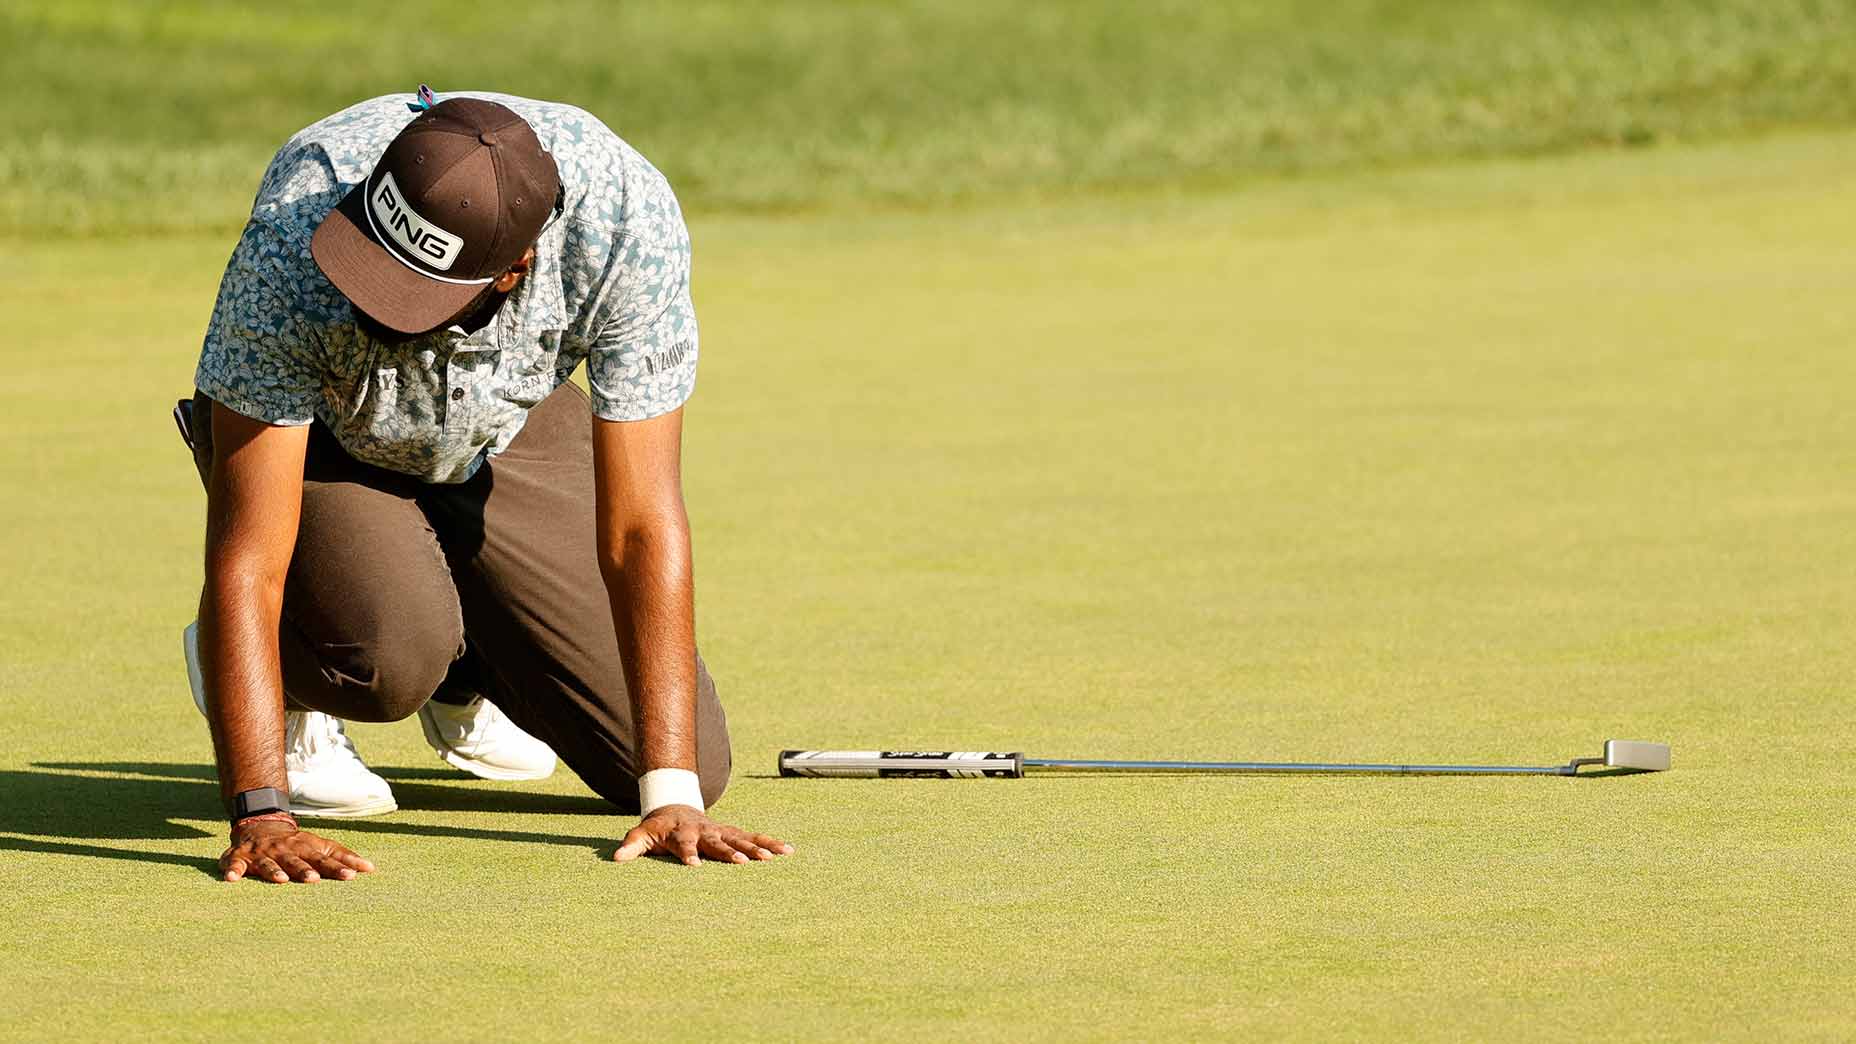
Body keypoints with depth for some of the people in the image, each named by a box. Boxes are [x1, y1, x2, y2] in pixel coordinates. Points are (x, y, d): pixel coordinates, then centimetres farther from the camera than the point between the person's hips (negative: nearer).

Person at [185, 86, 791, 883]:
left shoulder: (624, 217, -37)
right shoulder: (290, 251, -41)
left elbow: (641, 526, -32)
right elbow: (246, 559, -39)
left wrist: (672, 797, -36)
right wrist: (260, 817, -47)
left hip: (510, 429, 2)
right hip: (321, 435, -2)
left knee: (693, 761, -5)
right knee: (392, 654, -35)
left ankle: (469, 675, 26)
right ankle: (285, 691, 3)